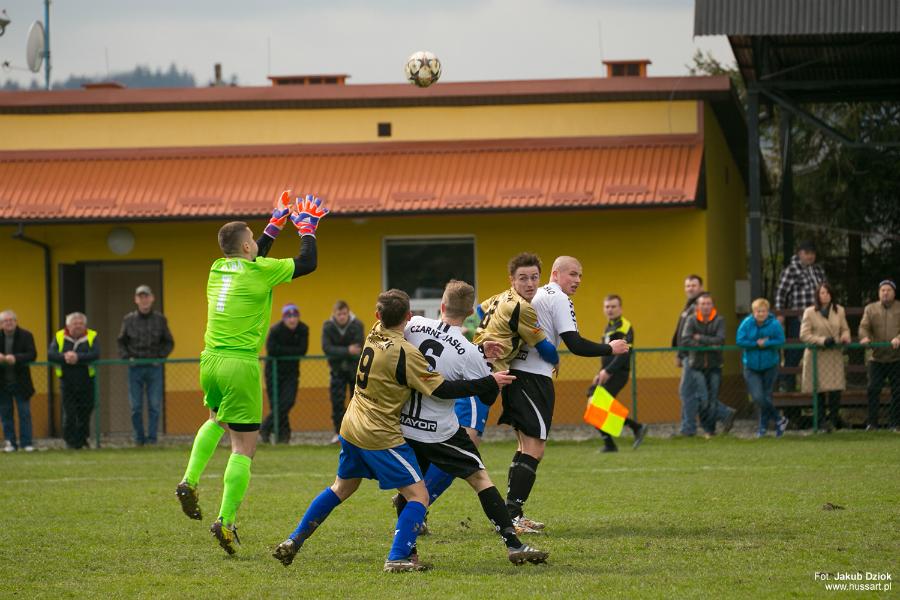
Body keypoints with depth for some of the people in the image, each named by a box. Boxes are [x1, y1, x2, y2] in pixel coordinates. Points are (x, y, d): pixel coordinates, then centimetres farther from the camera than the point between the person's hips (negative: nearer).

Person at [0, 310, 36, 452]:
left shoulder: (26, 336, -2)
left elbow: (32, 354, -11)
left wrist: (16, 358, -25)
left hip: (20, 382, -2)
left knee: (25, 413, -1)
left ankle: (26, 442, 3)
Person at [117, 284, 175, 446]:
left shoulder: (160, 319, 5)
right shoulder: (129, 320, 5)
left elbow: (169, 342, 12)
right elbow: (121, 342, 13)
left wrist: (160, 356, -2)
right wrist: (127, 357, -3)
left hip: (154, 367, 0)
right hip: (135, 368, 0)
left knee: (155, 405, -4)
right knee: (136, 406, 0)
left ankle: (152, 437, -1)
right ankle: (139, 437, 7)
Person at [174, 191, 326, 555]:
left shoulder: (218, 269, 10)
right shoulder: (260, 272, -8)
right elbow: (307, 263, 2)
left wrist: (275, 225, 38)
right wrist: (308, 229, 18)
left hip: (210, 362, 7)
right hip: (240, 366, -7)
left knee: (217, 419, 35)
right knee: (244, 447, -1)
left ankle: (189, 481, 16)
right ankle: (226, 521, -9)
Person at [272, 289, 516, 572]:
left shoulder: (374, 334, 2)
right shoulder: (405, 353, -20)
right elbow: (443, 389, -18)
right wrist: (489, 383, -11)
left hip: (352, 429, 8)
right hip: (381, 437, -8)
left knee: (341, 488, 26)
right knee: (418, 495, -2)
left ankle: (294, 541, 26)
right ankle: (398, 558, -13)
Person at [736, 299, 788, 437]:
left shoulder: (774, 324, -10)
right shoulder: (747, 323, -7)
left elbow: (780, 341, -16)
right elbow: (740, 341, -12)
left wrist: (764, 344, -23)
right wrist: (757, 343, -18)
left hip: (769, 366, 0)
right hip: (751, 367, 0)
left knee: (767, 398, 3)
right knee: (758, 397, -12)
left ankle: (763, 426, 21)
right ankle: (779, 420, 5)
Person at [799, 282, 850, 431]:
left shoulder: (839, 311, 8)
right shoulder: (810, 313, -3)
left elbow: (845, 328, 16)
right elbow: (804, 335, -7)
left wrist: (845, 336, -9)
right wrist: (823, 340, -19)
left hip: (835, 355, 2)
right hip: (817, 355, -2)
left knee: (836, 389, -7)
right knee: (819, 390, 0)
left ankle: (834, 418, 11)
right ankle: (821, 422, 10)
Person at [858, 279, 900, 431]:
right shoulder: (870, 309, 10)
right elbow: (864, 326, -1)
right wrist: (864, 337, -23)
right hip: (877, 358, 1)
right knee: (873, 389, -7)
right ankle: (872, 422, -3)